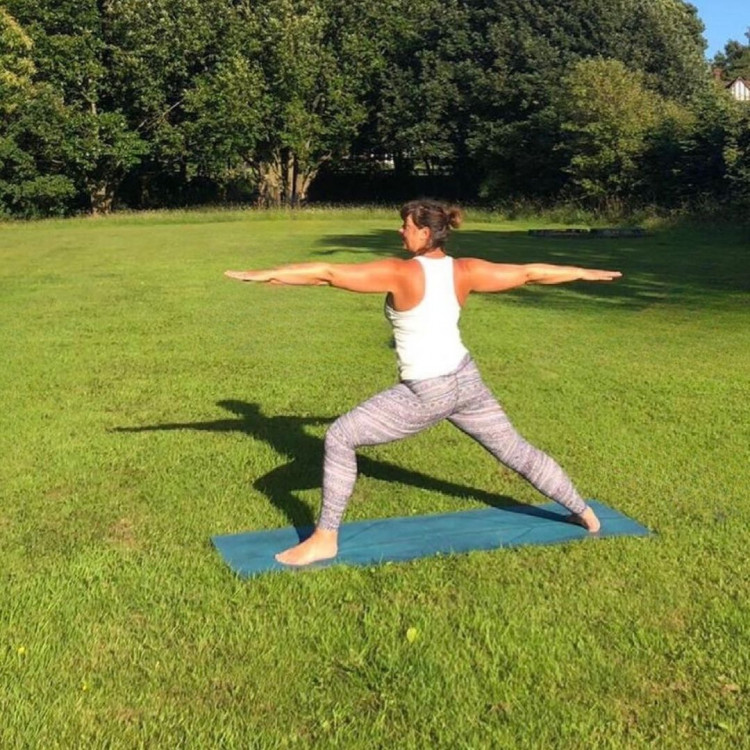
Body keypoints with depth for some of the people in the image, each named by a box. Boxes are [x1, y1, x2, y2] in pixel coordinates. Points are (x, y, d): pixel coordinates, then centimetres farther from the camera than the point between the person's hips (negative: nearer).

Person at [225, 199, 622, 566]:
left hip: (426, 394, -6)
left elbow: (327, 273, -17)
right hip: (466, 380, 7)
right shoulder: (464, 270, -1)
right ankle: (584, 513, 38)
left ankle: (324, 539, 3)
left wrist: (263, 274, -14)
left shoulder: (400, 272, -16)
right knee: (516, 451, 23)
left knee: (339, 438, 0)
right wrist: (584, 272, 24)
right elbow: (529, 272, 9)